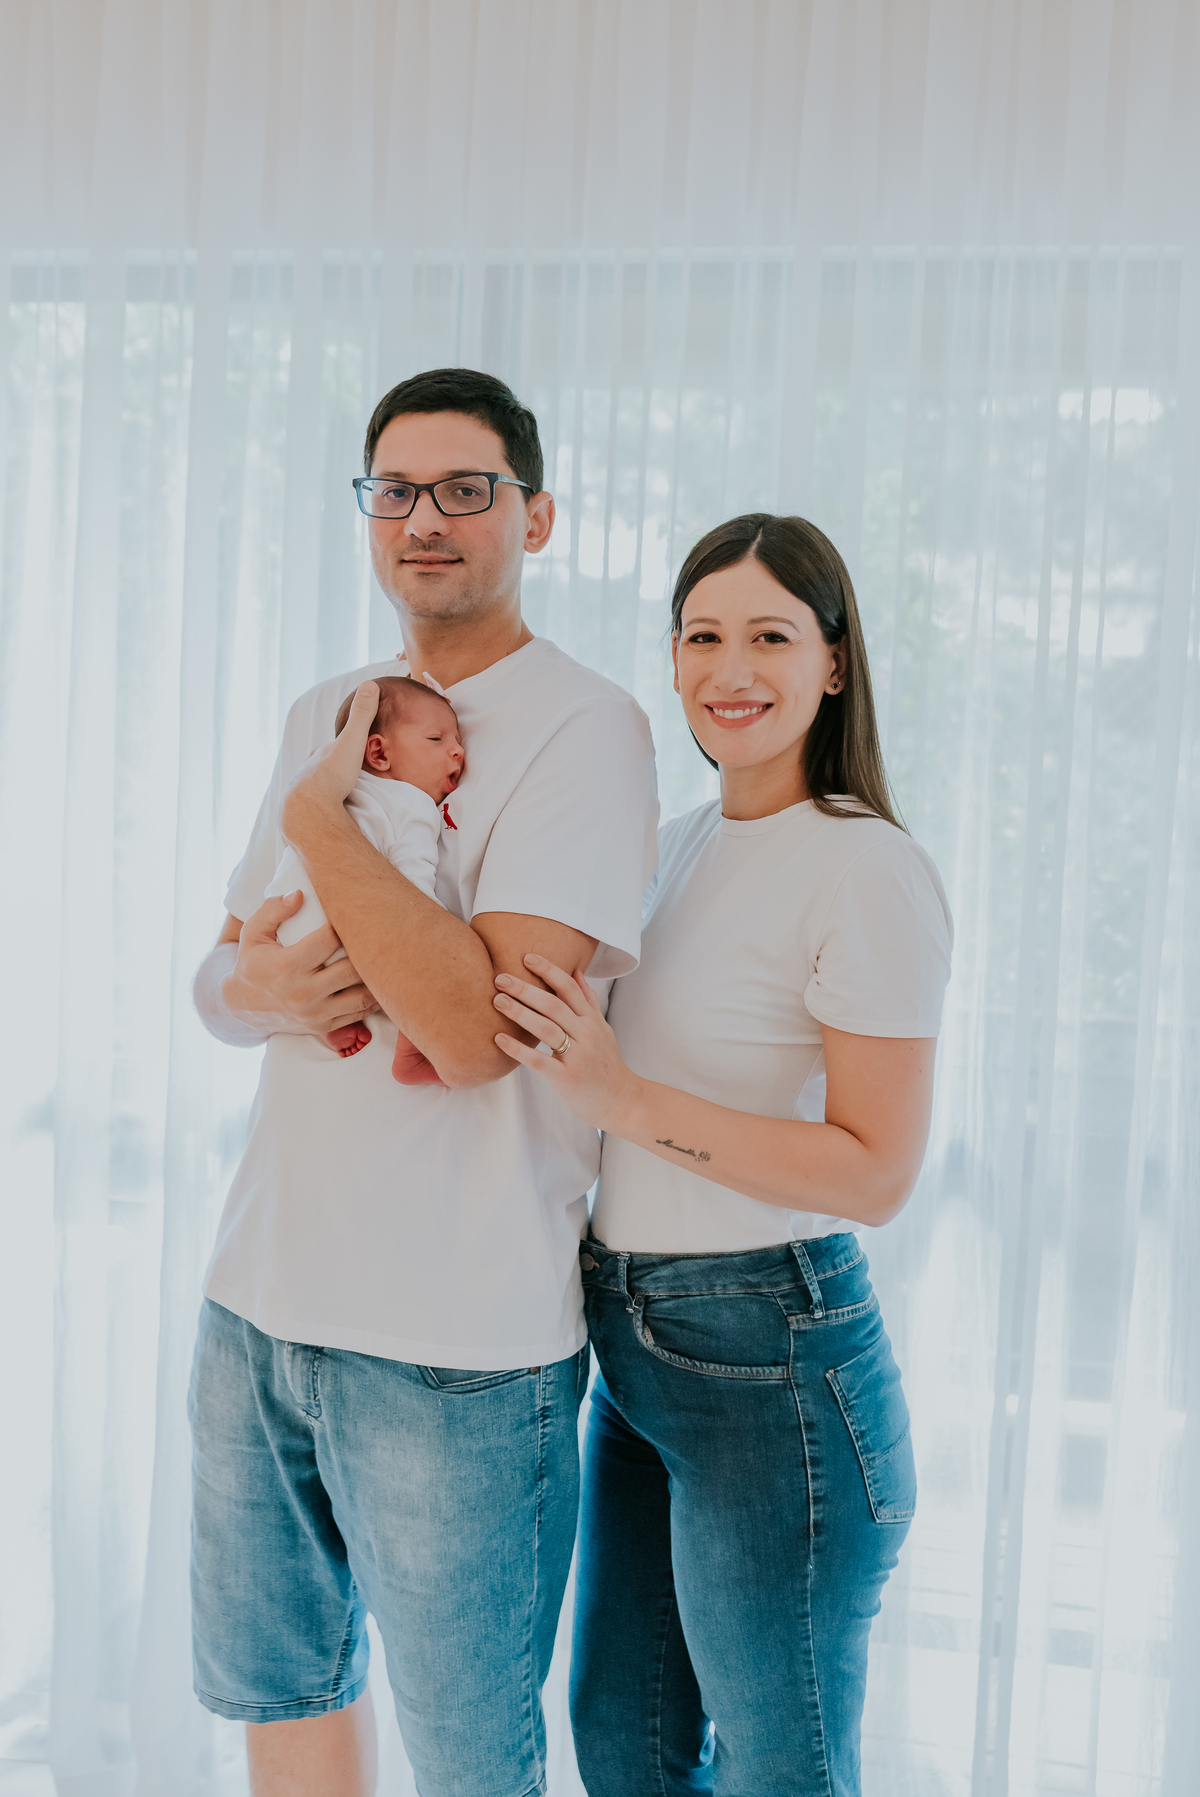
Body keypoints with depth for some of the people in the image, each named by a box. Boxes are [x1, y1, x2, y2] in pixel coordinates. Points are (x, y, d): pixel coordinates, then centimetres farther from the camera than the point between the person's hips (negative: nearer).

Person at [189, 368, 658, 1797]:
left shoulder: (582, 727, -12)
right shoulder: (323, 715, 10)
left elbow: (476, 1027, -23)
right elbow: (215, 974, 14)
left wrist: (320, 818, -14)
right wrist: (257, 985, -10)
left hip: (456, 1344, -6)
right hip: (258, 1299, 7)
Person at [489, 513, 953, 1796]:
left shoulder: (869, 873, -16)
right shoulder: (677, 846, 9)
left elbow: (876, 1173, -18)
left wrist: (627, 1101, -25)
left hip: (773, 1362, -8)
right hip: (637, 1346, 8)